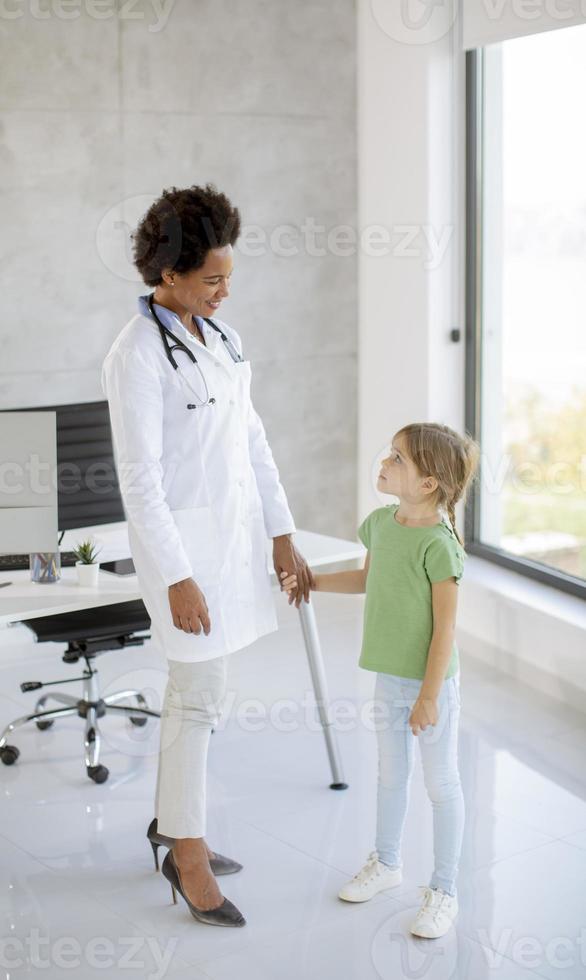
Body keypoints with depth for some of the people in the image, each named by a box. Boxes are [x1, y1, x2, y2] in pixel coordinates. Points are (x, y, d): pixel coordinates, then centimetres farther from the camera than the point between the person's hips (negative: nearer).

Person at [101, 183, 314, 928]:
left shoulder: (217, 332, 7)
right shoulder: (136, 355, -18)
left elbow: (249, 437, 10)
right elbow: (139, 479, -19)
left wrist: (283, 538, 10)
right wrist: (178, 580, -20)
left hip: (235, 525, 8)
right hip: (182, 537, -8)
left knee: (193, 684, 17)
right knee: (201, 698, 0)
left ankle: (170, 822, 33)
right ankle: (189, 858, 16)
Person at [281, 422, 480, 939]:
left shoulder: (437, 544, -24)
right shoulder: (381, 522, 0)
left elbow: (445, 627, -21)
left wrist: (429, 696, -19)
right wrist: (310, 582, 14)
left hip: (431, 682, -7)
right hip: (389, 676, 8)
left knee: (441, 783, 8)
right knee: (391, 774, 22)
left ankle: (444, 891, 22)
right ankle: (387, 863, 42)